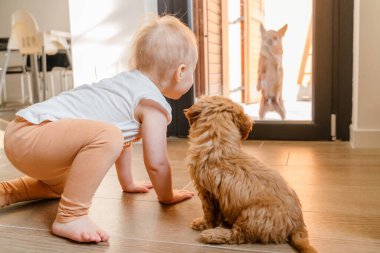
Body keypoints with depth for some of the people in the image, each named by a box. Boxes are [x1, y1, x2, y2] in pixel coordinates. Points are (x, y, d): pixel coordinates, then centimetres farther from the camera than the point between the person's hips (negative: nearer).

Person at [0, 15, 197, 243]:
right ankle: (69, 216, -27)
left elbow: (125, 140, 29)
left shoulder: (129, 81, 19)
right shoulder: (154, 103, -11)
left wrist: (128, 183, 39)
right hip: (32, 136, -11)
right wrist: (166, 196, 8)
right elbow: (156, 162, -12)